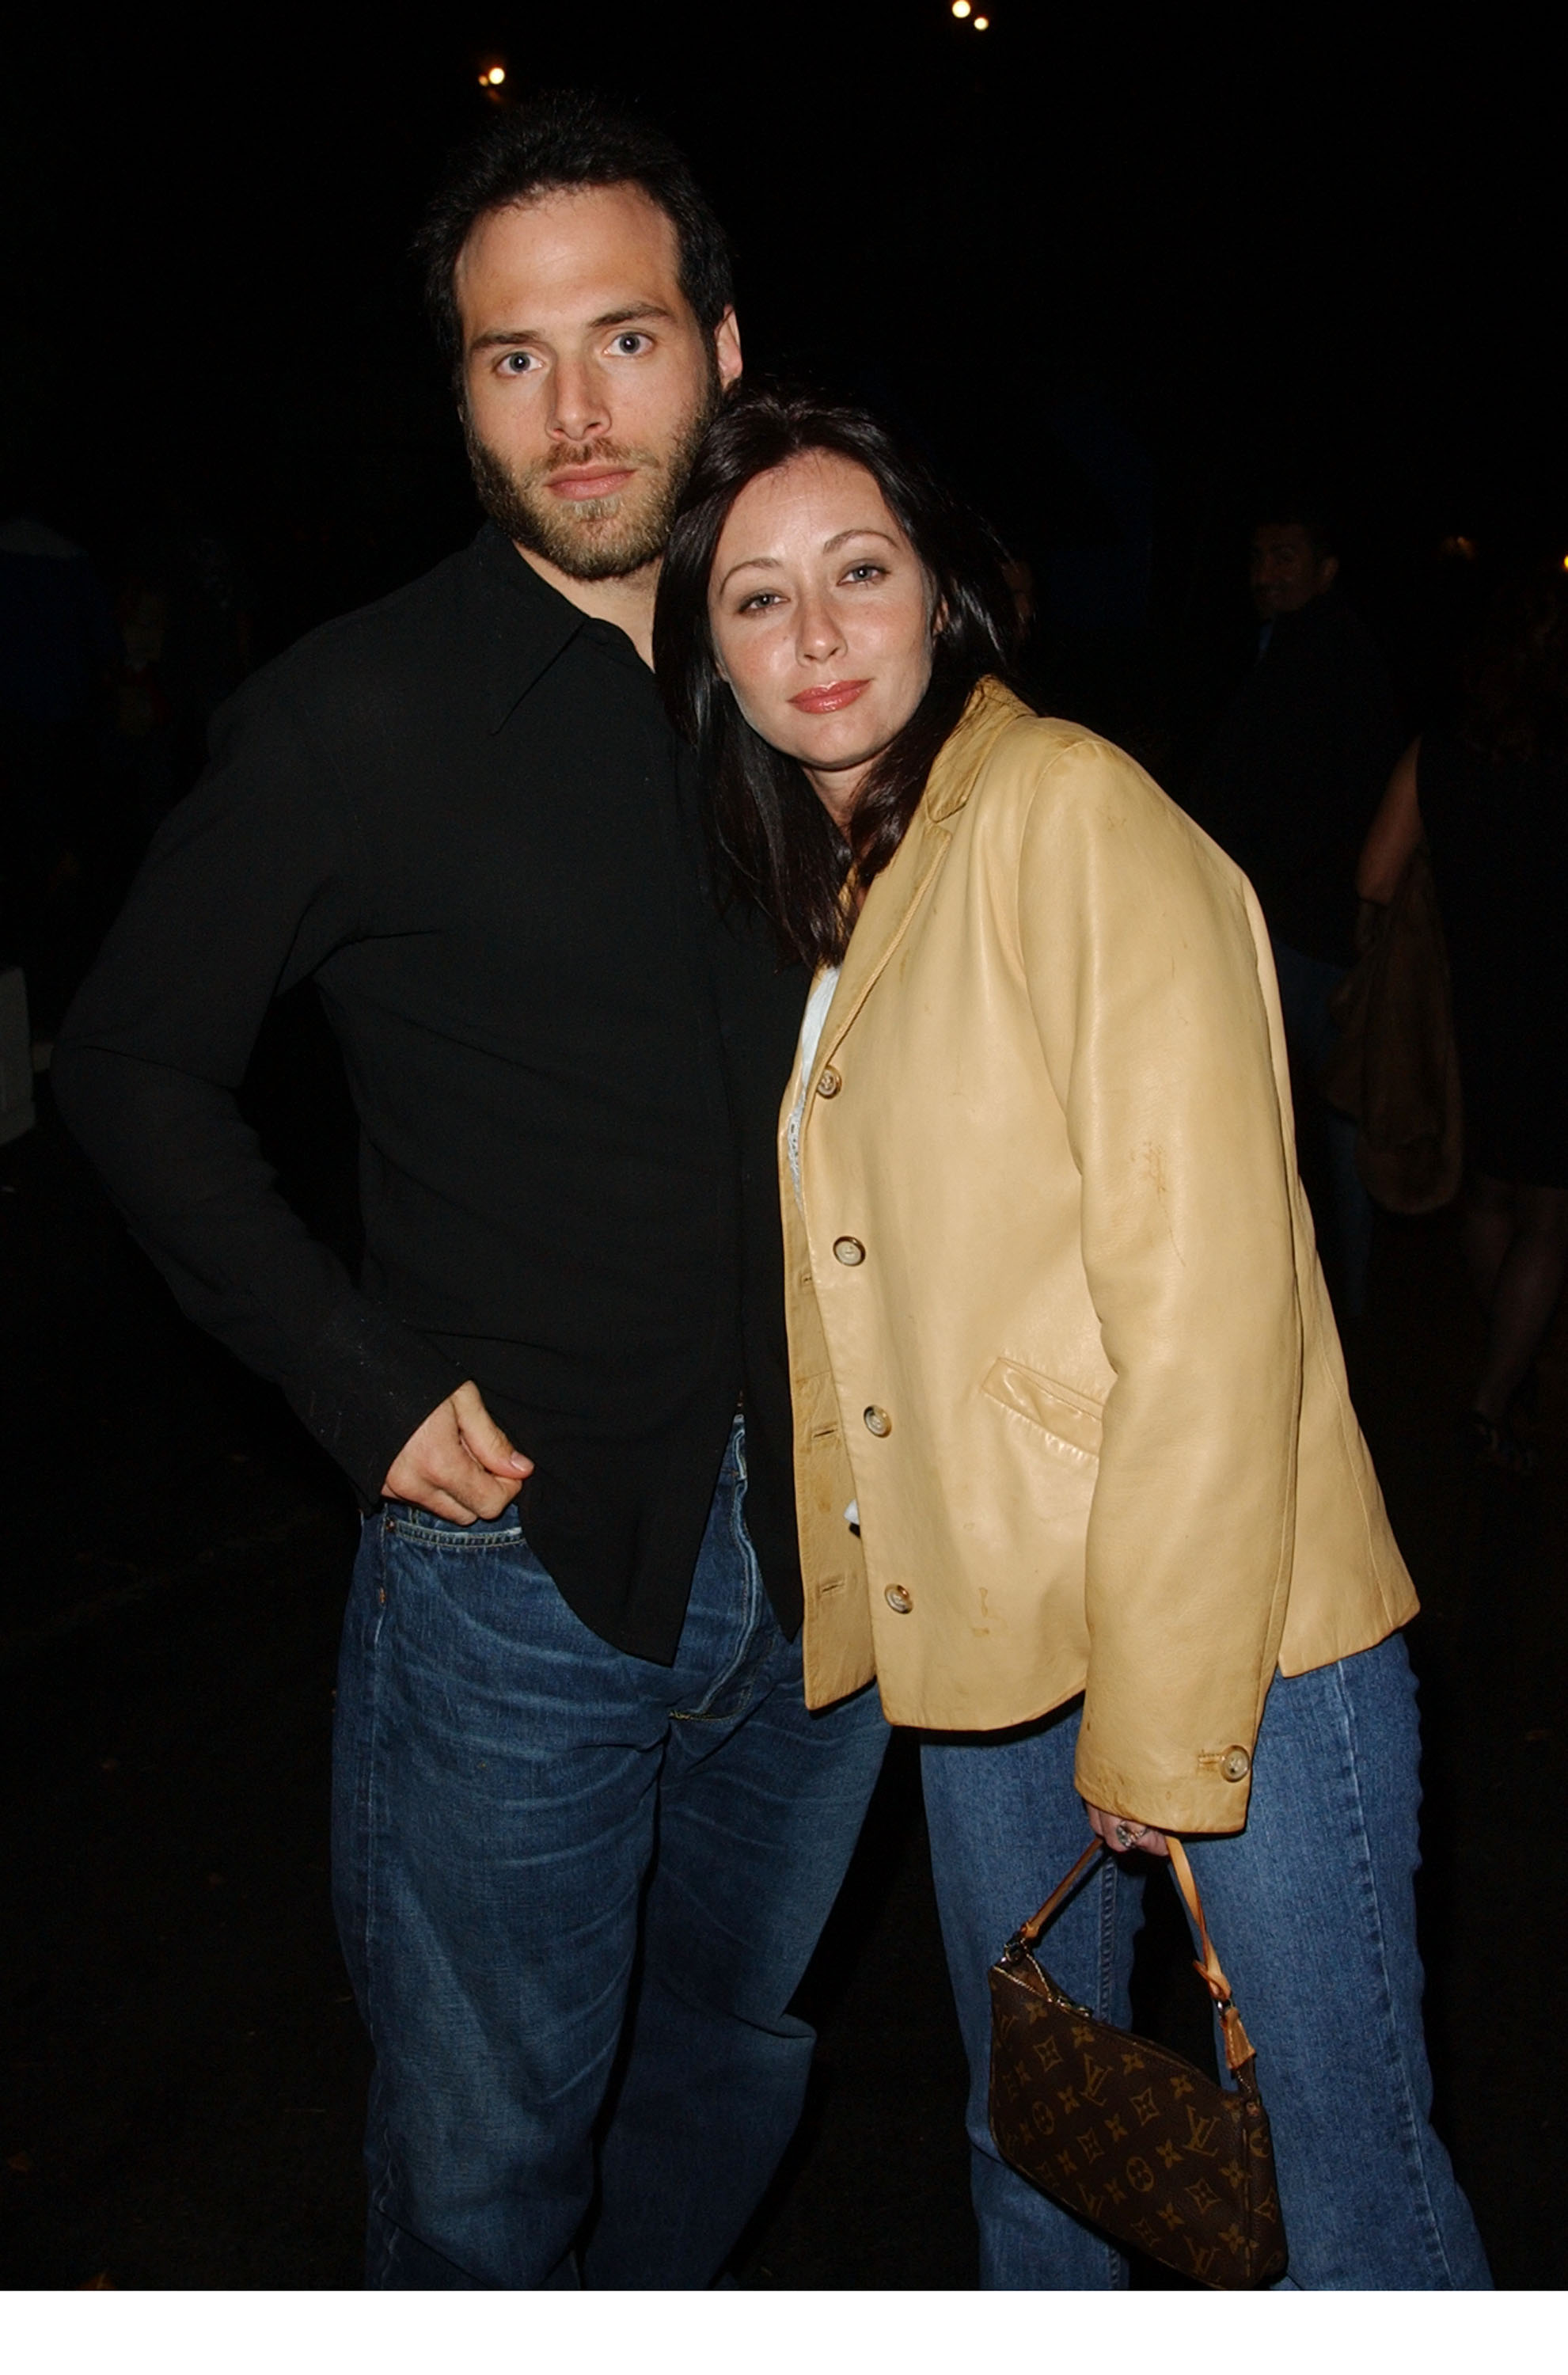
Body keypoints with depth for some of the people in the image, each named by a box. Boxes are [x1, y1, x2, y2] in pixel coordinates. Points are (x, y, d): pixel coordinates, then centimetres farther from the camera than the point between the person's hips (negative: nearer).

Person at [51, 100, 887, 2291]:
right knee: (487, 2157, 10)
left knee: (739, 2060, 23)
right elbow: (136, 1067, -2)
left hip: (823, 1556, 5)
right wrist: (368, 1388, -10)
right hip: (522, 1556, -4)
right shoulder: (363, 717, -9)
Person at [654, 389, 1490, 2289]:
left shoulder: (1075, 812, -14)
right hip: (982, 1634, 7)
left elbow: (1206, 1292, -19)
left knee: (1350, 2183, 5)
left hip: (1224, 1625, -7)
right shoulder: (809, 883, 11)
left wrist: (1163, 1721, -17)